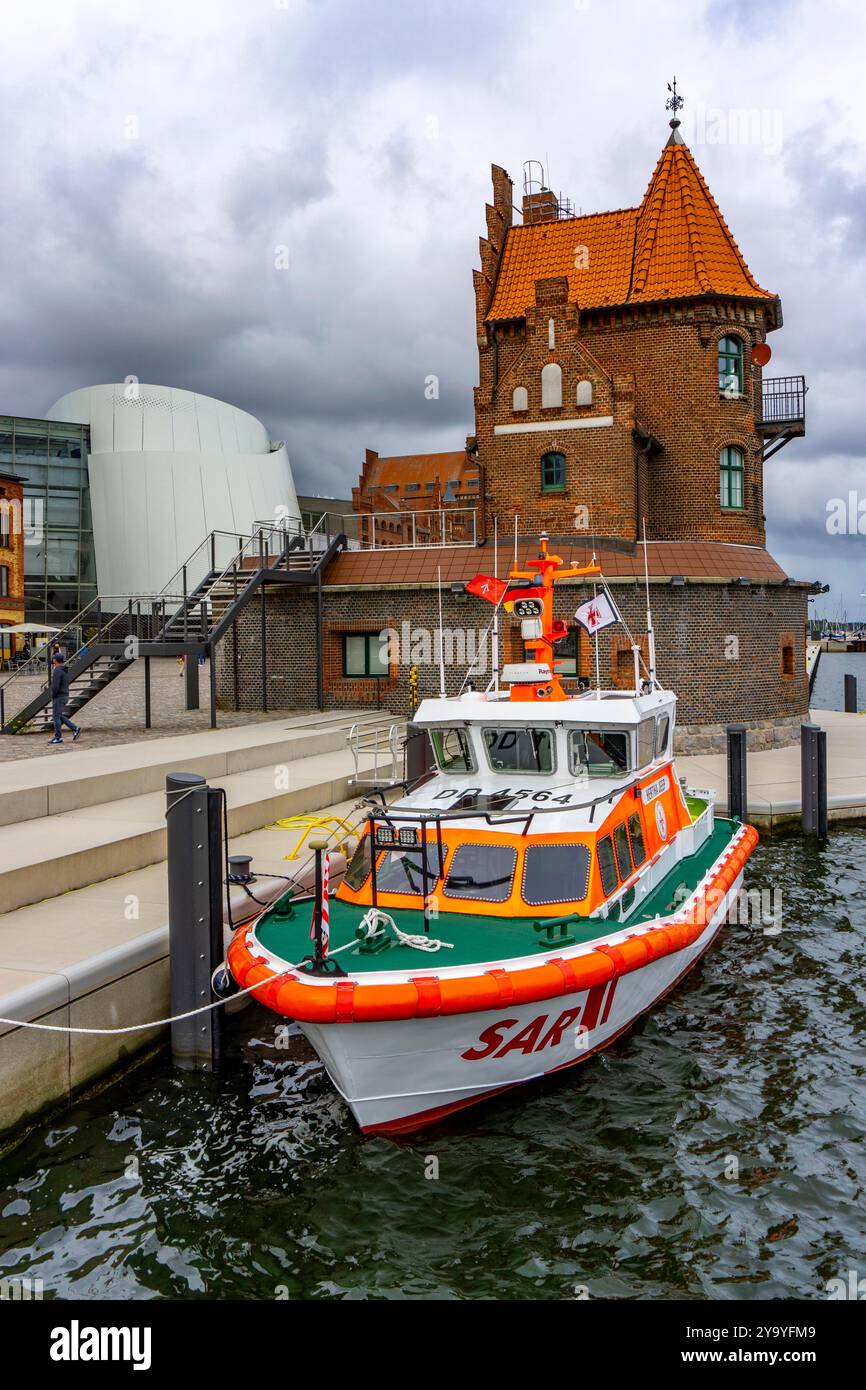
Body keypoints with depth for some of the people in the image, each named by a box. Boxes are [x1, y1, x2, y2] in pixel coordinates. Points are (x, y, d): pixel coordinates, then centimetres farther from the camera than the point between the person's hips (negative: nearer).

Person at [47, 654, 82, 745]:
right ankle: (75, 728, 8)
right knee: (59, 716, 16)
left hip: (58, 697, -9)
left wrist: (53, 696, -9)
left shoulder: (57, 670, -18)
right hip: (65, 695, 9)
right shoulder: (65, 670, 12)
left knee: (56, 717, 0)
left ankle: (58, 737, 5)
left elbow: (55, 686, -24)